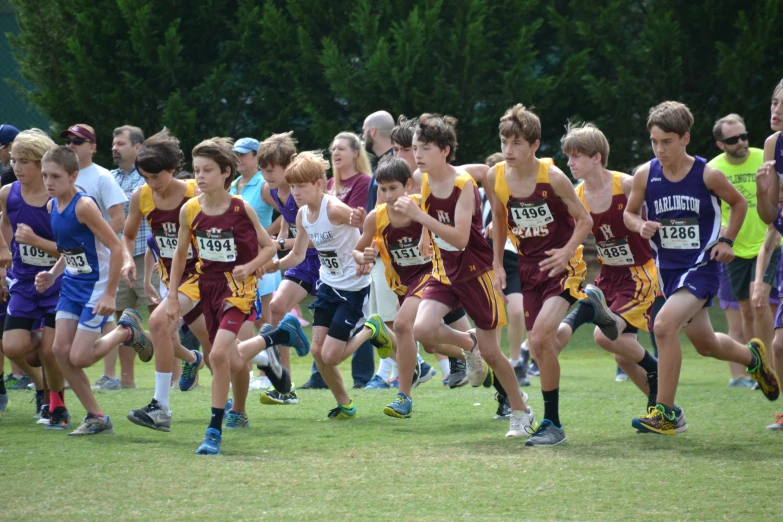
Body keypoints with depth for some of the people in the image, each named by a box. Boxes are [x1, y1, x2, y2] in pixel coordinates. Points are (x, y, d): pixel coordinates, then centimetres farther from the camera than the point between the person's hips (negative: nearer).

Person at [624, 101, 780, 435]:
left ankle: (664, 413, -18)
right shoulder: (645, 175, -5)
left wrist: (726, 240, -3)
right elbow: (629, 213, 10)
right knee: (705, 343, 19)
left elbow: (738, 203, 7)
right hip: (668, 269, 5)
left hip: (702, 267, -5)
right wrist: (641, 226, -12)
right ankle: (752, 357, 53)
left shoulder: (707, 175, -11)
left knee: (664, 325, -26)